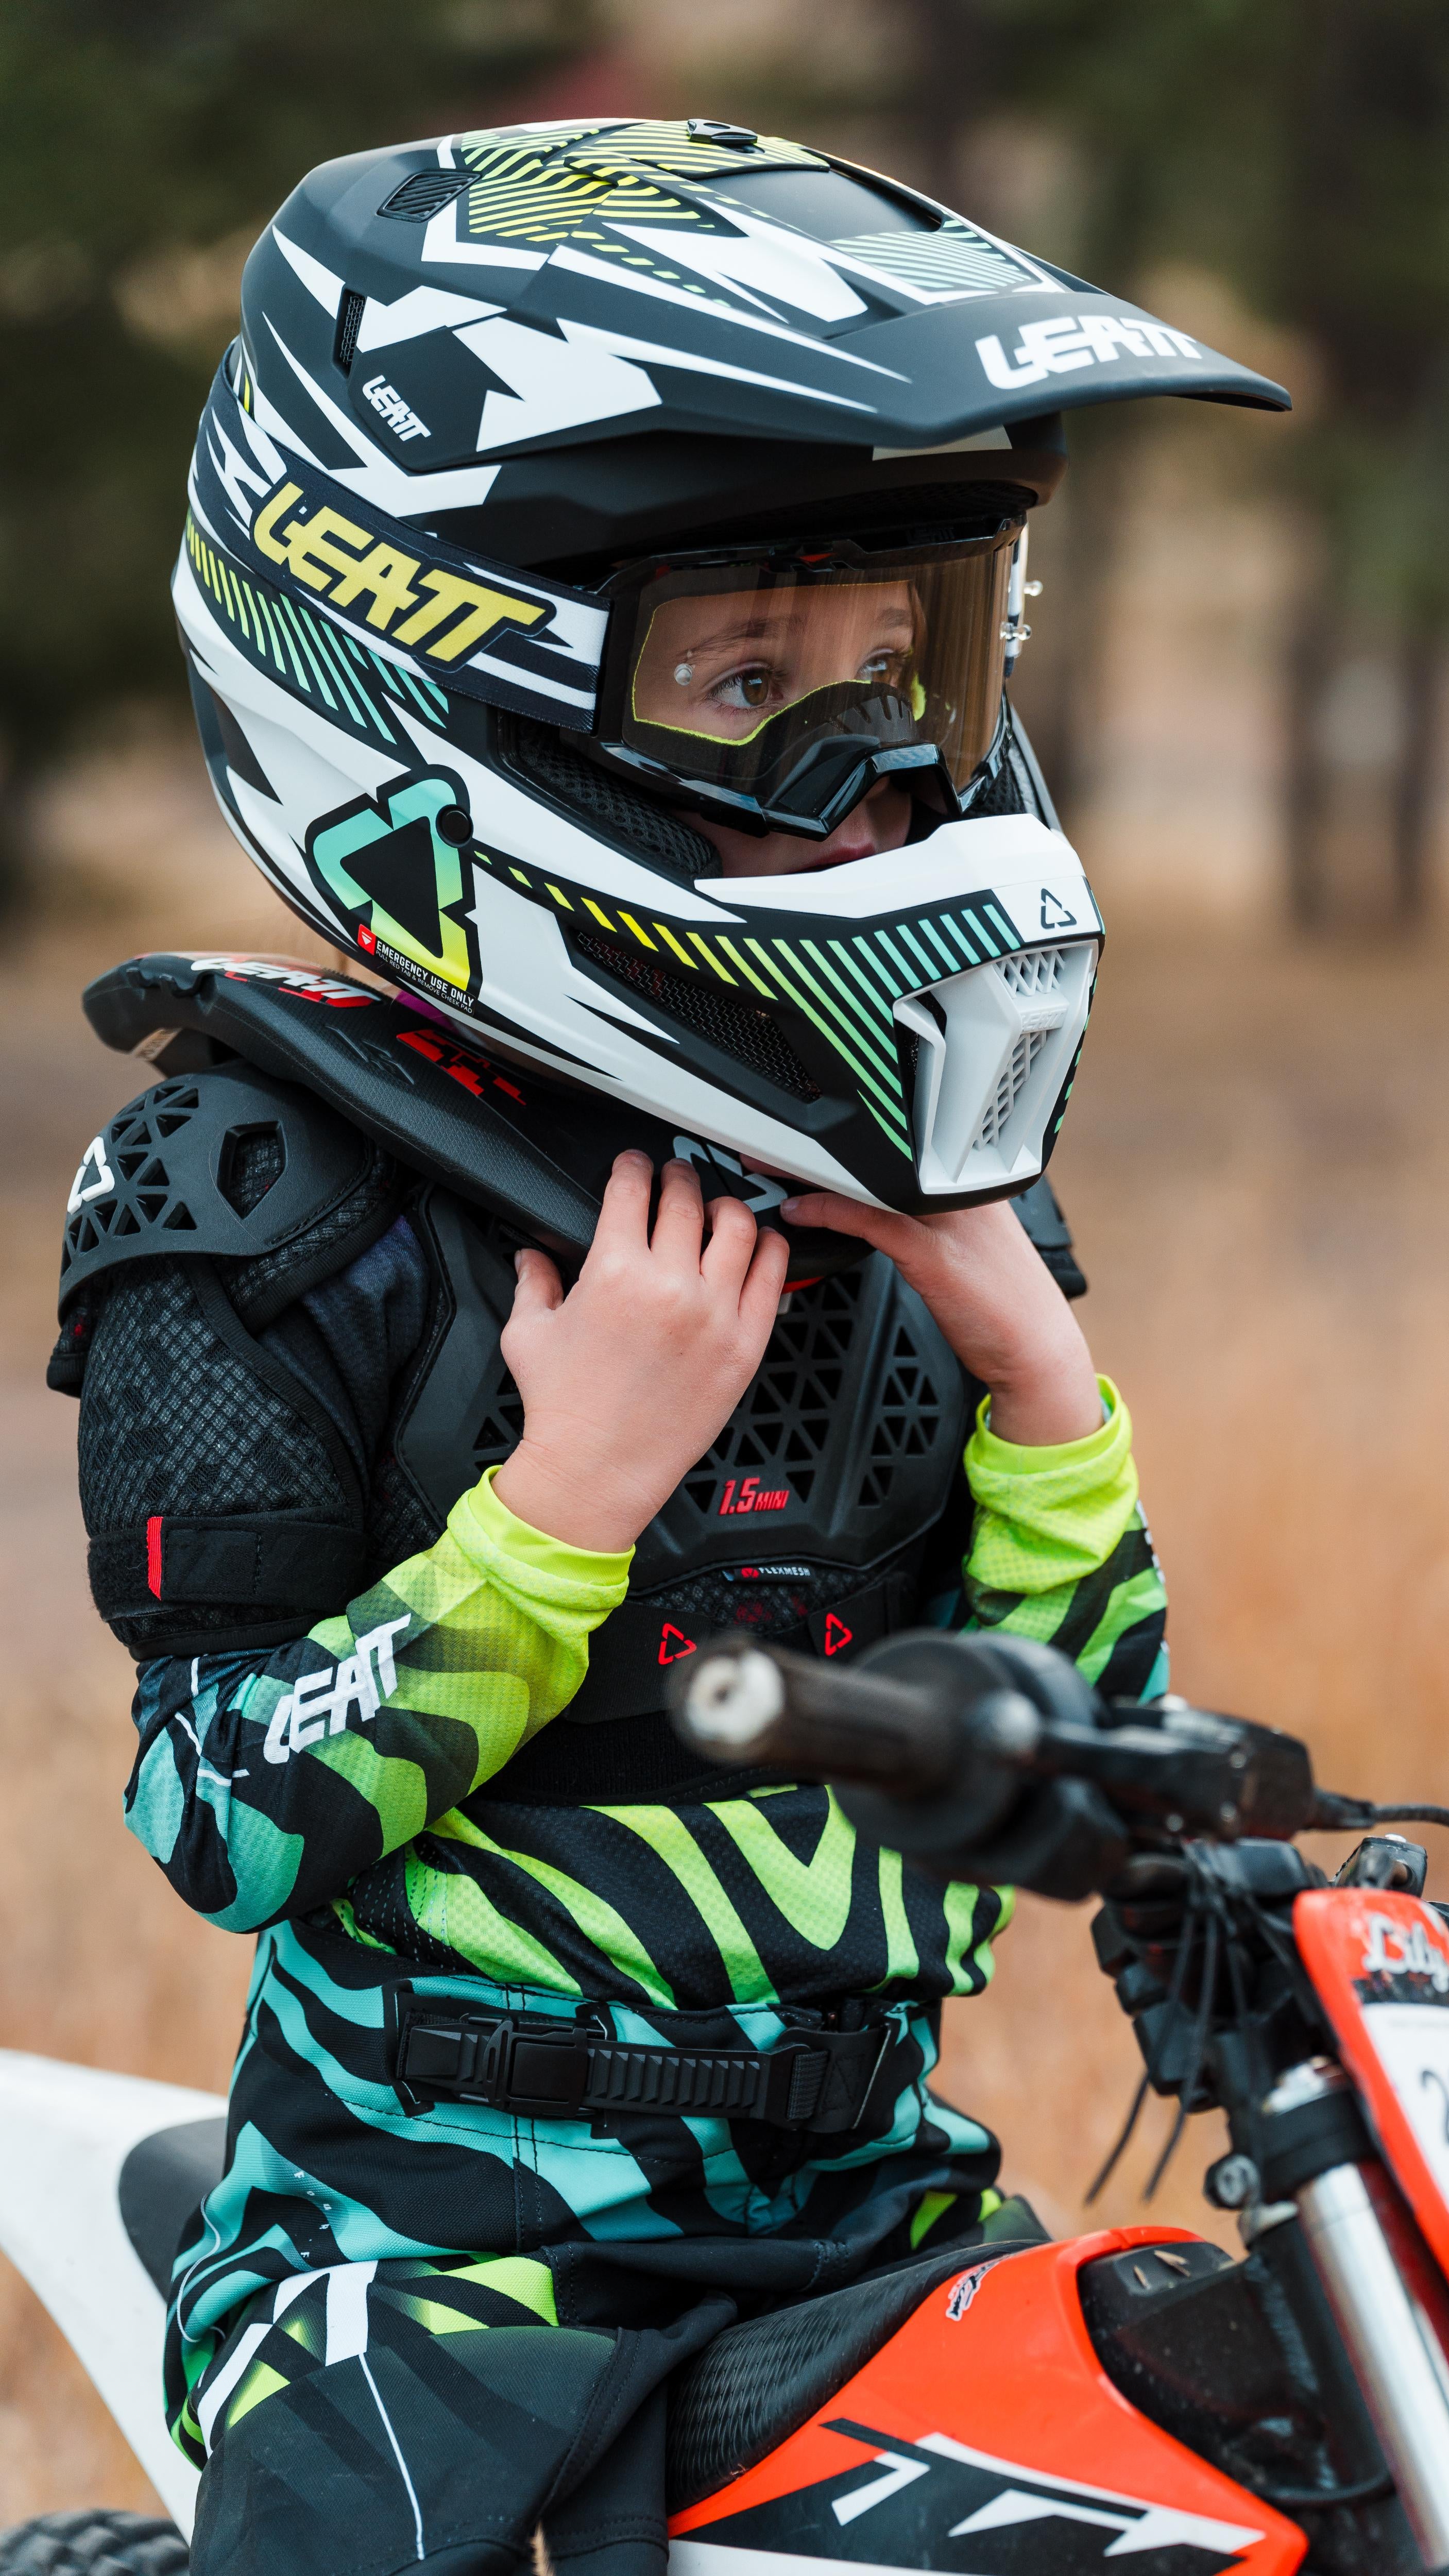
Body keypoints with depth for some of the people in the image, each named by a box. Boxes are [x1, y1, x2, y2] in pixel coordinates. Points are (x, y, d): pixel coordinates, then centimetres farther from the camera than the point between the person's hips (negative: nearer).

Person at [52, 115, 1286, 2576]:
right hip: (447, 2247, -5)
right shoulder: (264, 1193, -10)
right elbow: (233, 1827, -14)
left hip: (873, 2196, 5)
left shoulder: (878, 1171, 7)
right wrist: (570, 1490, -22)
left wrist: (1043, 1388, -6)